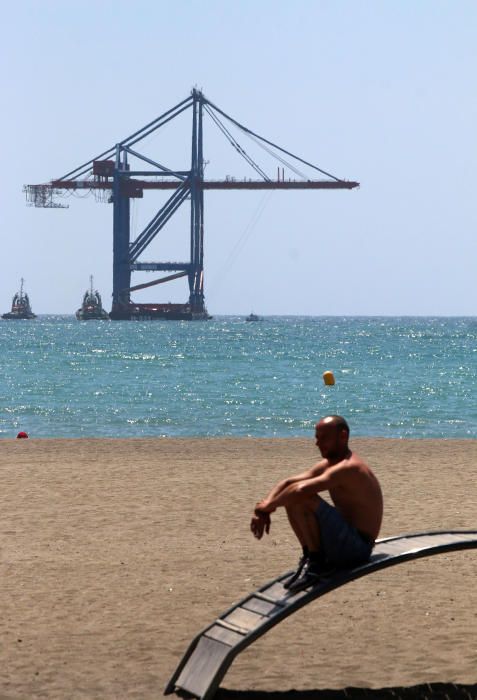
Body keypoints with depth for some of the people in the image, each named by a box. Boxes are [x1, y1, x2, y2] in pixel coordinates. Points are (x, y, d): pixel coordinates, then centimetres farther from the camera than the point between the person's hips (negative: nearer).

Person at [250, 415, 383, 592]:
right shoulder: (327, 465, 11)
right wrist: (264, 509, -8)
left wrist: (268, 506, -21)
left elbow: (302, 489, -33)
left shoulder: (348, 468, -21)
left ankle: (316, 563, -15)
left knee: (301, 498, -26)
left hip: (357, 548, -10)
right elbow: (287, 483, 9)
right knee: (291, 499, 10)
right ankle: (310, 558, 6)